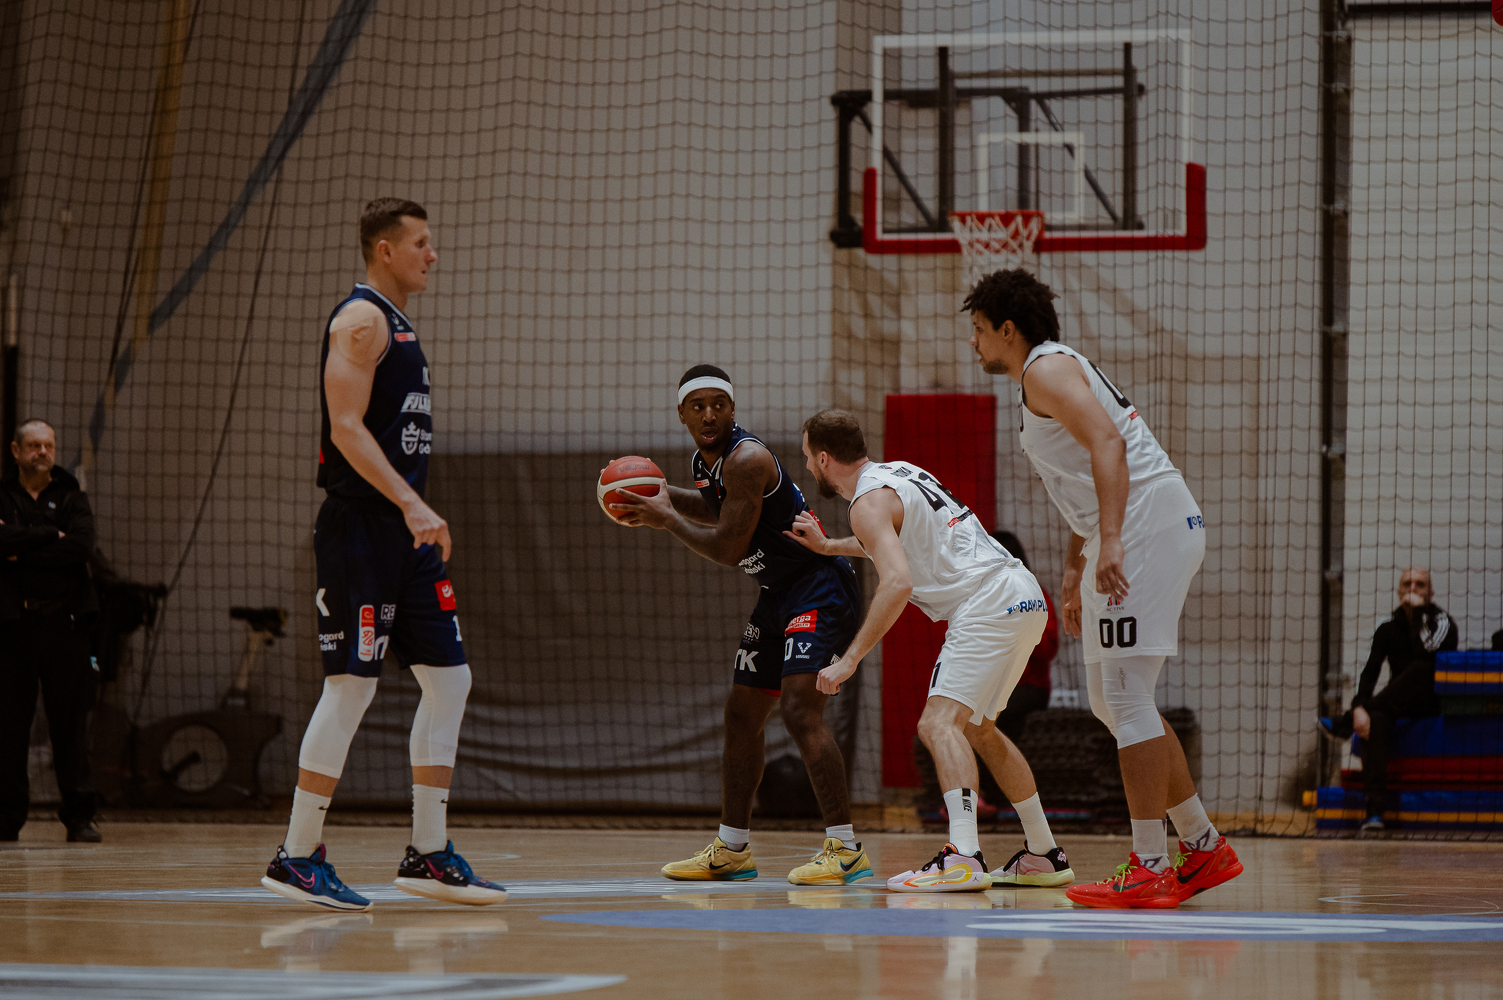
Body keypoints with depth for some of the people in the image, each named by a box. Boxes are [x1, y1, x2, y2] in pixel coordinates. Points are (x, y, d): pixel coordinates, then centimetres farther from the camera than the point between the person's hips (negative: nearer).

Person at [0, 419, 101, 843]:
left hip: (63, 621, 0)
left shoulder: (72, 499, 11)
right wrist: (49, 536, -11)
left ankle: (79, 815, 0)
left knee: (71, 721, -2)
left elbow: (81, 548, -7)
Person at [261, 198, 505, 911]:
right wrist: (410, 504, -27)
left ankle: (429, 854, 11)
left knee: (448, 678, 7)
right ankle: (298, 858, -5)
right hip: (360, 527, -10)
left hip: (404, 532, 10)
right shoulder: (361, 318, -9)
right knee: (351, 686, -10)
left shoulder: (396, 325, 21)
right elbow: (346, 427, -20)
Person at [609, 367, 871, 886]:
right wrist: (666, 497, 13)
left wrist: (666, 520, -12)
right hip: (778, 593, 10)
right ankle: (731, 850, 26)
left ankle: (845, 849, -23)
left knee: (800, 708, -23)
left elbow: (729, 548, -23)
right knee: (742, 715, 14)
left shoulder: (747, 459, -22)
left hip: (820, 588, -10)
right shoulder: (704, 462, 7)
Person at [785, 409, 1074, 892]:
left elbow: (897, 583, -25)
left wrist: (849, 660, -23)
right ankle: (1044, 856, 26)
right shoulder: (900, 471, 19)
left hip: (989, 605, -10)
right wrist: (827, 546, 42)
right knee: (976, 727, 23)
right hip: (1024, 597, 10)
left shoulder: (869, 502, -10)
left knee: (940, 722, -18)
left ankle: (963, 859, -35)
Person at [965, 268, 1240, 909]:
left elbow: (1107, 443, -23)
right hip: (1126, 536, 10)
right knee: (1111, 700, 15)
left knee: (1126, 698, -11)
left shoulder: (1046, 368, -7)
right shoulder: (1055, 371, 25)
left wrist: (1110, 541, -32)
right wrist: (1075, 572, 36)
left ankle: (1150, 870, -12)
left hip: (1148, 526, -10)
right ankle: (1203, 845, 18)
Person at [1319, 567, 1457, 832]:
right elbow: (1369, 672, -3)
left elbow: (1426, 649, -26)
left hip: (1433, 708, -2)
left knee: (1421, 669, -35)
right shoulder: (1388, 630, 9)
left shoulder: (1442, 622, -2)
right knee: (1376, 720, -35)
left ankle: (1346, 724, -23)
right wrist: (1360, 708, -20)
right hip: (1399, 708, 2)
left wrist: (1419, 610, -14)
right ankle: (1374, 812, -45)